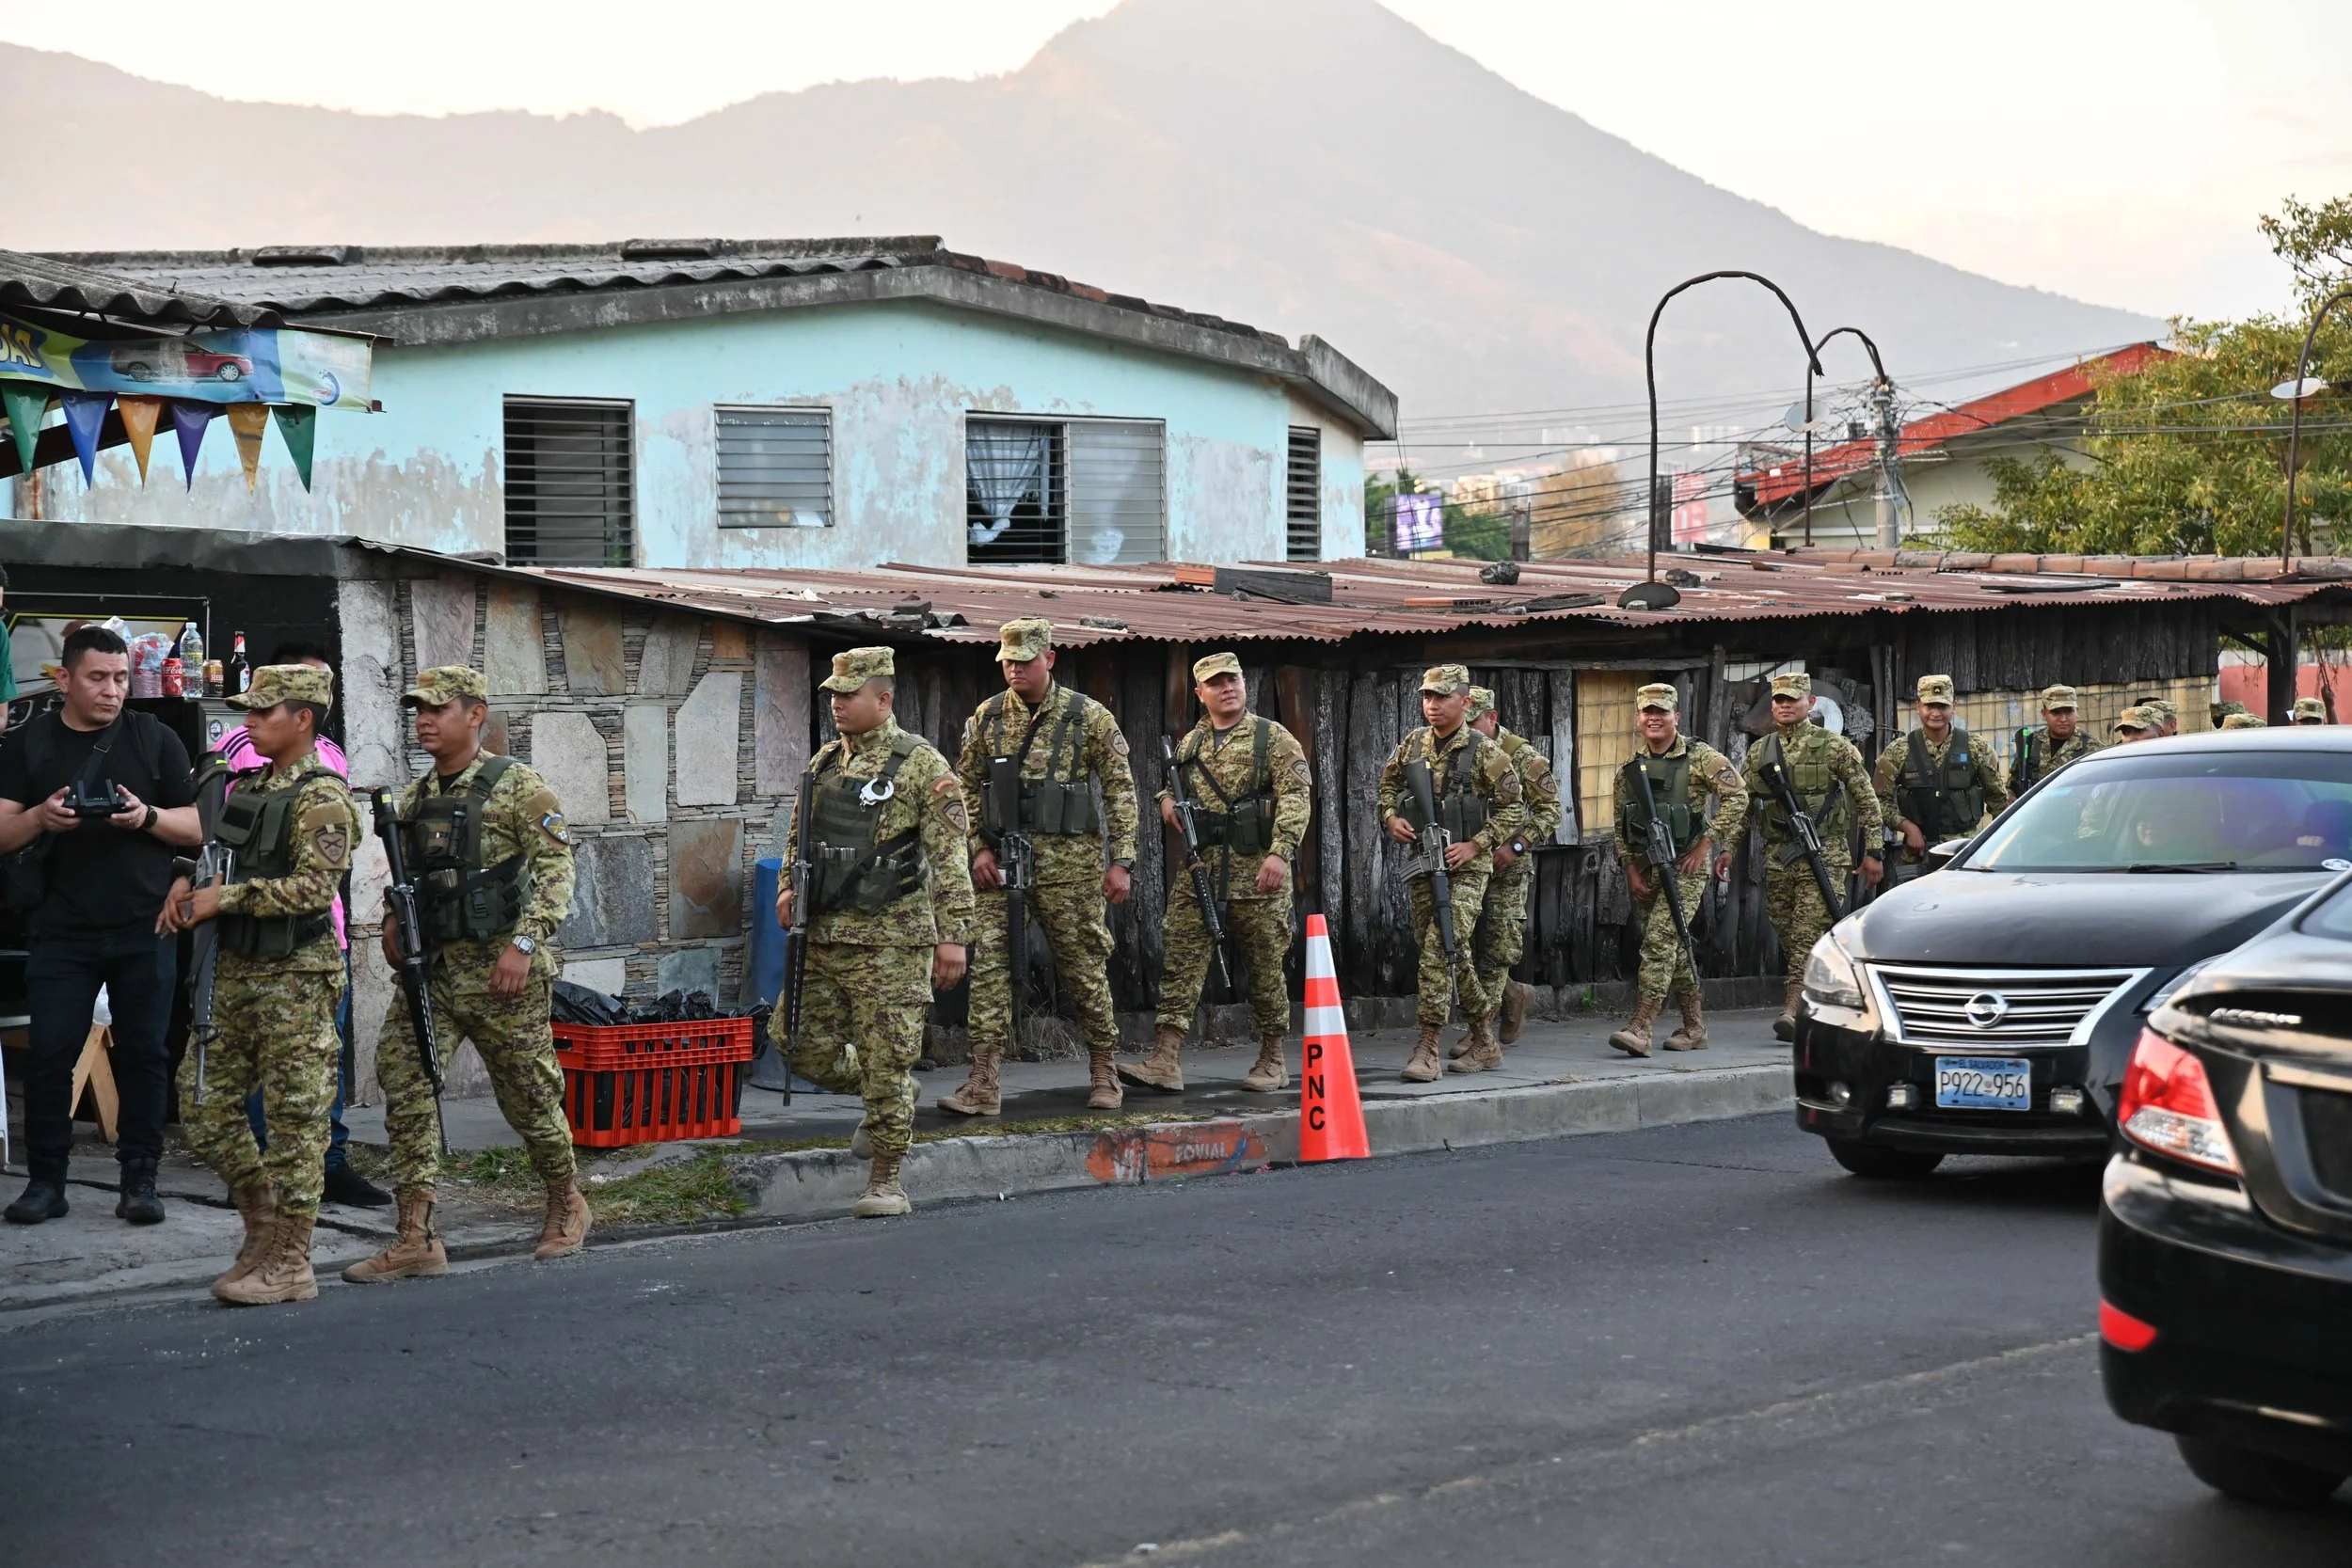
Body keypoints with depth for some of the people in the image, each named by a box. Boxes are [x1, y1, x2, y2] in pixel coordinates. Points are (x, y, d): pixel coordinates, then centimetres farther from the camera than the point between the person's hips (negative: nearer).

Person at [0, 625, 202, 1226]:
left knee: (144, 1052, 1)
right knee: (50, 1053, -1)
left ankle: (139, 1179, 8)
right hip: (61, 931, 0)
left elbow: (198, 828, 5)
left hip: (144, 929, 0)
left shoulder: (155, 739, 6)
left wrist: (148, 816, -15)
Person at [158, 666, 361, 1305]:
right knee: (203, 1092, 10)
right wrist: (186, 882, 4)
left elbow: (315, 888, -20)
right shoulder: (248, 785, 14)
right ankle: (263, 1224, 22)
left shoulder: (322, 796, -12)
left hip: (296, 974, -9)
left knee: (295, 1115, -4)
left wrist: (225, 897, -18)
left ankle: (289, 1264, 1)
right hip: (237, 969, 9)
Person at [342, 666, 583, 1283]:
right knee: (402, 1078, -9)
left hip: (499, 968, -5)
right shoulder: (413, 799, 13)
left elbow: (556, 868, -11)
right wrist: (394, 922, 5)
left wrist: (524, 942, -20)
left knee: (528, 1093, 5)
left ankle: (566, 1203, 31)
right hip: (430, 966, 5)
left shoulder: (516, 786, -5)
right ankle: (416, 1239, -8)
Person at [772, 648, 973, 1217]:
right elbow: (799, 834, 24)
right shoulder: (824, 761, 13)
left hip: (888, 939, -7)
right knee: (800, 1042, 8)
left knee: (887, 1061, -3)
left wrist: (952, 934, -14)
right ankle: (884, 1102, 32)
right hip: (821, 935, 7)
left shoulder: (921, 766, -7)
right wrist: (789, 888, 6)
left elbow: (950, 856, -10)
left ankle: (885, 1180, 8)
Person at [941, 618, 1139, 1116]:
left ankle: (1104, 1072, 22)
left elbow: (1120, 790, 0)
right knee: (988, 963, -6)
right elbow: (966, 789, 12)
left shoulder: (1089, 717, -2)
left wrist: (1121, 861, -5)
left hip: (1069, 862, -2)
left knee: (1084, 965, 6)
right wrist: (978, 849, 0)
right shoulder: (987, 718, 6)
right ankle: (983, 1085, -7)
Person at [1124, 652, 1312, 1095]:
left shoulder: (1273, 737, -1)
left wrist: (1280, 851, -22)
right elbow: (1173, 788, 30)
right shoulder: (1189, 744, 15)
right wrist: (1167, 801, 5)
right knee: (1181, 959, -5)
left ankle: (1272, 1061, 16)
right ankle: (1165, 1062, -10)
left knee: (1264, 965, 4)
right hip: (1198, 868, 4)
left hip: (1257, 871, -4)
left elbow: (1296, 796, -10)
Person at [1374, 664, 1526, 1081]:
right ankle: (1484, 1041, 29)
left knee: (1440, 948, -17)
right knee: (1452, 953, 12)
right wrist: (1390, 817, 2)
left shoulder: (1484, 752, -7)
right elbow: (1387, 785, 22)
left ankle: (1427, 1048, -17)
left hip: (1466, 866, -6)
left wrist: (1475, 845, -14)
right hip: (1422, 863, 6)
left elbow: (1513, 808, -5)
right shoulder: (1412, 744, 8)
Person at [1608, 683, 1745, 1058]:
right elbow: (1621, 826, 13)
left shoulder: (1699, 757, -7)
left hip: (1685, 867, -6)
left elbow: (1737, 796, -13)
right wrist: (1631, 869, 3)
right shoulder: (1629, 769, 8)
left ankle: (1640, 1029, -22)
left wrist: (1704, 844, -15)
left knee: (1659, 940, -17)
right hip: (1645, 869, 6)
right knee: (1674, 948, 11)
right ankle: (1695, 1029, 20)